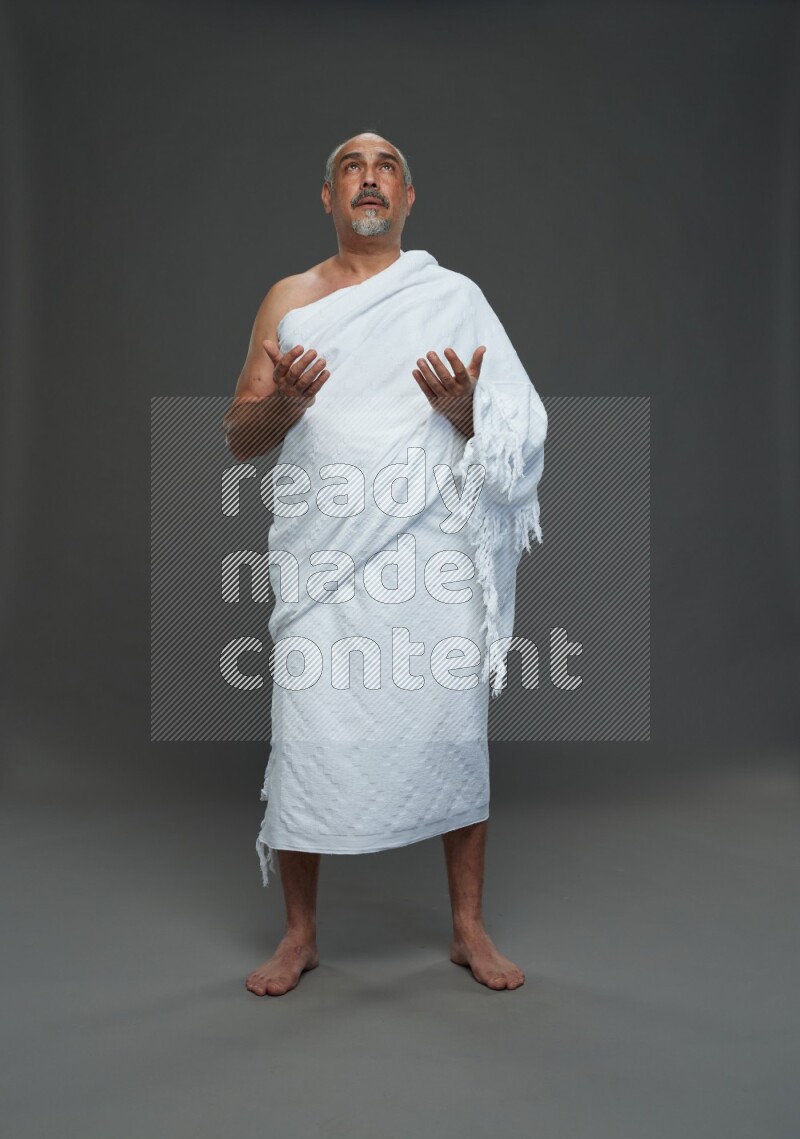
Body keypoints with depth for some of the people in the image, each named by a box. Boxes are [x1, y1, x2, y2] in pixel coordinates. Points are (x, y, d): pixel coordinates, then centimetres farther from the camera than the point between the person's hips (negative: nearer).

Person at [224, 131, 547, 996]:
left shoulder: (455, 297, 9)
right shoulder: (287, 301, 11)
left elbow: (513, 435, 8)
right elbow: (238, 440, 8)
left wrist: (463, 407, -14)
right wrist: (283, 400, -13)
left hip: (433, 553, 0)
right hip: (324, 559, 1)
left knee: (454, 735, 4)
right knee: (307, 740, 0)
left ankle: (469, 928, 23)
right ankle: (299, 934, 21)